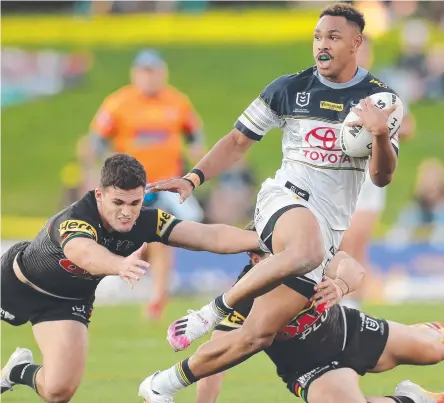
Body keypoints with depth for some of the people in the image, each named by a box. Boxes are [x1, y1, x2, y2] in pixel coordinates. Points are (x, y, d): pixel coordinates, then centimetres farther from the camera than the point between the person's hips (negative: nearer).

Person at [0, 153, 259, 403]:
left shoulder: (146, 222, -25)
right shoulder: (72, 222, -41)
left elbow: (209, 236, -29)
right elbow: (84, 253, -64)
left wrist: (262, 240, -42)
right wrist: (121, 265, -85)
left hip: (67, 302, 4)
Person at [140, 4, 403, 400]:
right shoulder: (289, 89, 3)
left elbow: (382, 177, -3)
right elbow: (238, 142, 11)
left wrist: (381, 135, -23)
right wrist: (193, 178, -3)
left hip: (330, 229, 2)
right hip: (287, 200, -2)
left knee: (257, 335, -4)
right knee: (307, 250, -41)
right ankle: (213, 312, -25)